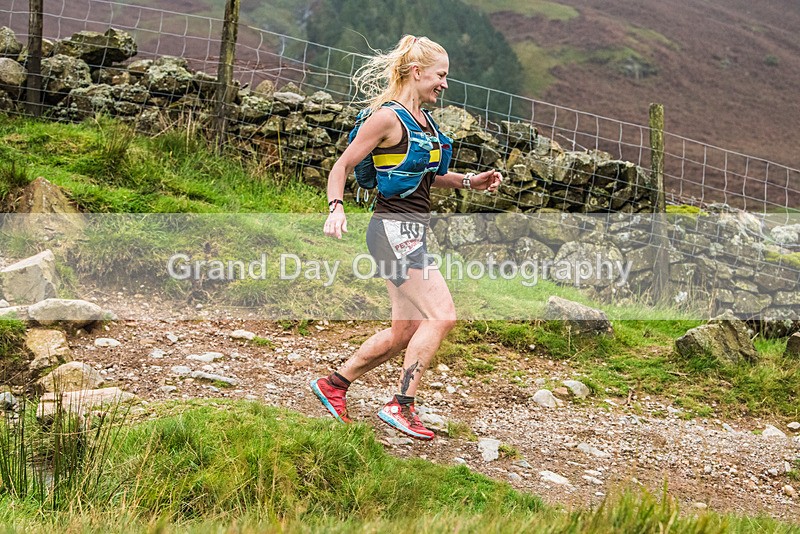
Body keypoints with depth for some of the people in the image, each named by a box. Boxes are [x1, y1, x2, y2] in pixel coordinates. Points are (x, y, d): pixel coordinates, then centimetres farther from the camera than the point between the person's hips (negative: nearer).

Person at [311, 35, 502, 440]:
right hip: (394, 229, -9)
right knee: (442, 316, -14)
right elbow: (342, 166, -9)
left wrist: (468, 181, 15)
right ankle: (401, 407, -7)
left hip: (413, 232, 9)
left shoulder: (423, 118, 15)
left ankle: (333, 384, 26)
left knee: (404, 333, 11)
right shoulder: (388, 117, -11)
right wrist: (336, 207, -25)